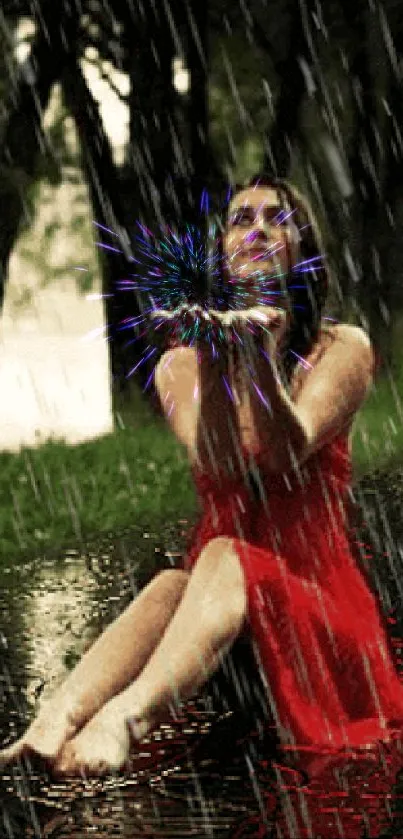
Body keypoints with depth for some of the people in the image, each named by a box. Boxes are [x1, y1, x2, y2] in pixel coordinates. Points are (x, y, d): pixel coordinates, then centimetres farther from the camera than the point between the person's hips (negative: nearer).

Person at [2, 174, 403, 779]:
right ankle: (51, 727, -63)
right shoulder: (179, 365, 9)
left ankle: (124, 718, -64)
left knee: (225, 558, -35)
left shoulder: (341, 349, 3)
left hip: (319, 604, -2)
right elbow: (215, 464, -12)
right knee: (173, 586, -34)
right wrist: (215, 359, -29)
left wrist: (260, 352, -35)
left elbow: (289, 452, -17)